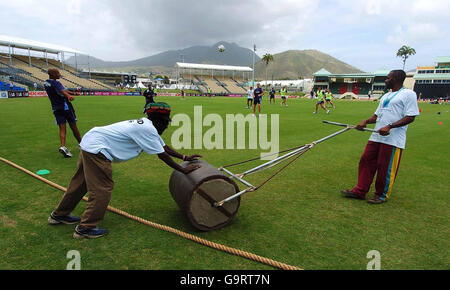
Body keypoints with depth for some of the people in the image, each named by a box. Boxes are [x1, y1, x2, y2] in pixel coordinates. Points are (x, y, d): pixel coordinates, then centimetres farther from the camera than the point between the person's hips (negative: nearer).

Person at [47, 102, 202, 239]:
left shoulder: (147, 125, 9)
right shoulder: (147, 129, -20)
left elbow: (164, 146, 17)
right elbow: (162, 155, -17)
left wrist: (184, 157, 18)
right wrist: (183, 170, -10)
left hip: (89, 143, 11)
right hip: (97, 149, -11)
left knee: (81, 183, 22)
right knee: (102, 188, -4)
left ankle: (59, 215, 40)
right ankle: (86, 228, 8)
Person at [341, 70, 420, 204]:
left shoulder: (408, 94, -4)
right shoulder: (386, 96, 21)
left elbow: (410, 117, -12)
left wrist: (389, 126, -22)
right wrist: (366, 121, 2)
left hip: (393, 139, -8)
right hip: (376, 137, 8)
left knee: (386, 168, 0)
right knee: (366, 161, 6)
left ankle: (382, 195, 17)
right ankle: (360, 191, 15)